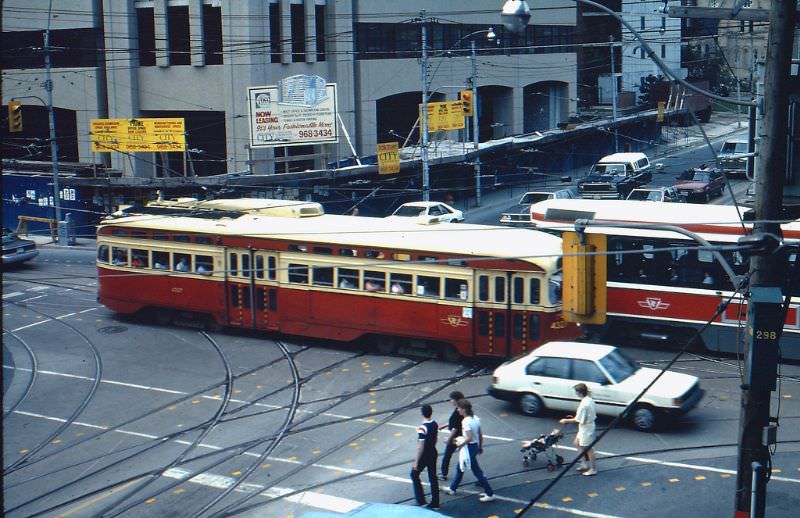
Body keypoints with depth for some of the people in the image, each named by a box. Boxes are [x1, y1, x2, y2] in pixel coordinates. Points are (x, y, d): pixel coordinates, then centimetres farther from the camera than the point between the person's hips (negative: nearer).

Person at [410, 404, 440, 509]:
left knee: (414, 475, 12)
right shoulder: (435, 424, -3)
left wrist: (416, 462, -17)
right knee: (433, 477, 14)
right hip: (433, 453, 7)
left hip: (424, 455, -7)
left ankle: (421, 501, 11)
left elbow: (420, 447, -23)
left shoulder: (422, 428, -26)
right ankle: (435, 503, 20)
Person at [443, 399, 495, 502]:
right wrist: (480, 446, 18)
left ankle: (490, 494, 4)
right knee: (460, 468, 24)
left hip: (468, 447, -10)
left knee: (477, 471, -1)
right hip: (475, 446, 10)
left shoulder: (465, 421, -23)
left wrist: (461, 444, -15)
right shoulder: (475, 418, 3)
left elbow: (469, 438, -29)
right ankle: (453, 488, 39)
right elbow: (480, 434, 8)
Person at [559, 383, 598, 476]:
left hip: (586, 427, -10)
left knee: (588, 448, 2)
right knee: (577, 443, 21)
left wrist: (566, 420, -9)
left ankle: (593, 469, 12)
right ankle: (584, 464, 25)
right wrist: (574, 417, 16)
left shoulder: (584, 404, -26)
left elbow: (578, 420, -21)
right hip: (590, 424, 10)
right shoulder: (590, 400, 2)